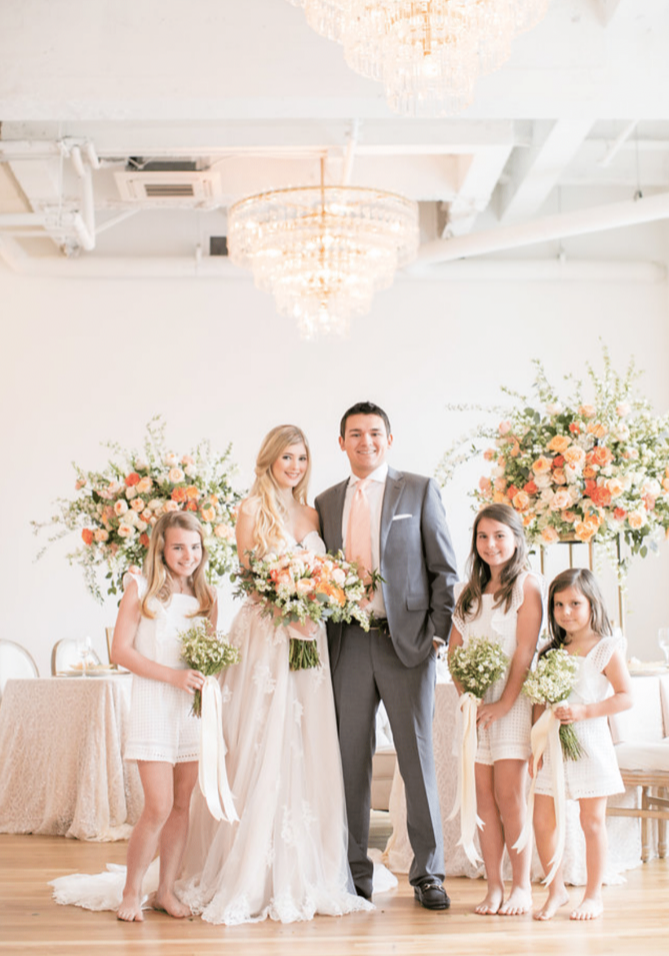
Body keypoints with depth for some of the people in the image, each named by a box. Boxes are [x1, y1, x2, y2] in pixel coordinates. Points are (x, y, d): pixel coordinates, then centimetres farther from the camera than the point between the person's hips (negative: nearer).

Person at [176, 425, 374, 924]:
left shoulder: (312, 515, 16)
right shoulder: (253, 509, 1)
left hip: (308, 639, 5)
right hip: (264, 635, -5)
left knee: (306, 755, 5)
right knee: (261, 754, -6)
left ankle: (302, 877, 13)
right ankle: (250, 879, 1)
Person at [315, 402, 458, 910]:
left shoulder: (420, 490, 3)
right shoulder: (327, 502, 13)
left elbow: (445, 569, 1)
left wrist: (438, 634, -6)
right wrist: (323, 631, 3)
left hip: (406, 640, -3)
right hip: (348, 643, 3)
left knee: (418, 757, 2)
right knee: (351, 758, 6)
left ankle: (428, 873, 12)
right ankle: (356, 869, 17)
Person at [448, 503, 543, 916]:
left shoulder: (527, 585, -4)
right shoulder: (468, 592, 13)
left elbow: (525, 651, -10)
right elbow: (454, 649, 12)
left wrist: (505, 703, -14)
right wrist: (466, 694, -3)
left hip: (513, 700, -5)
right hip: (477, 702, 5)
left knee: (509, 794, -6)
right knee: (485, 797, 4)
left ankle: (522, 886, 5)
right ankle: (494, 887, 10)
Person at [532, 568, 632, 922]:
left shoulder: (606, 649, -5)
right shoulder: (550, 651, 8)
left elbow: (626, 696, -10)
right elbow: (540, 702, 12)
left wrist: (583, 711, -19)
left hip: (590, 745, -4)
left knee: (592, 821, 4)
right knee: (542, 821, 3)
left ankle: (594, 894, 18)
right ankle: (556, 889, 19)